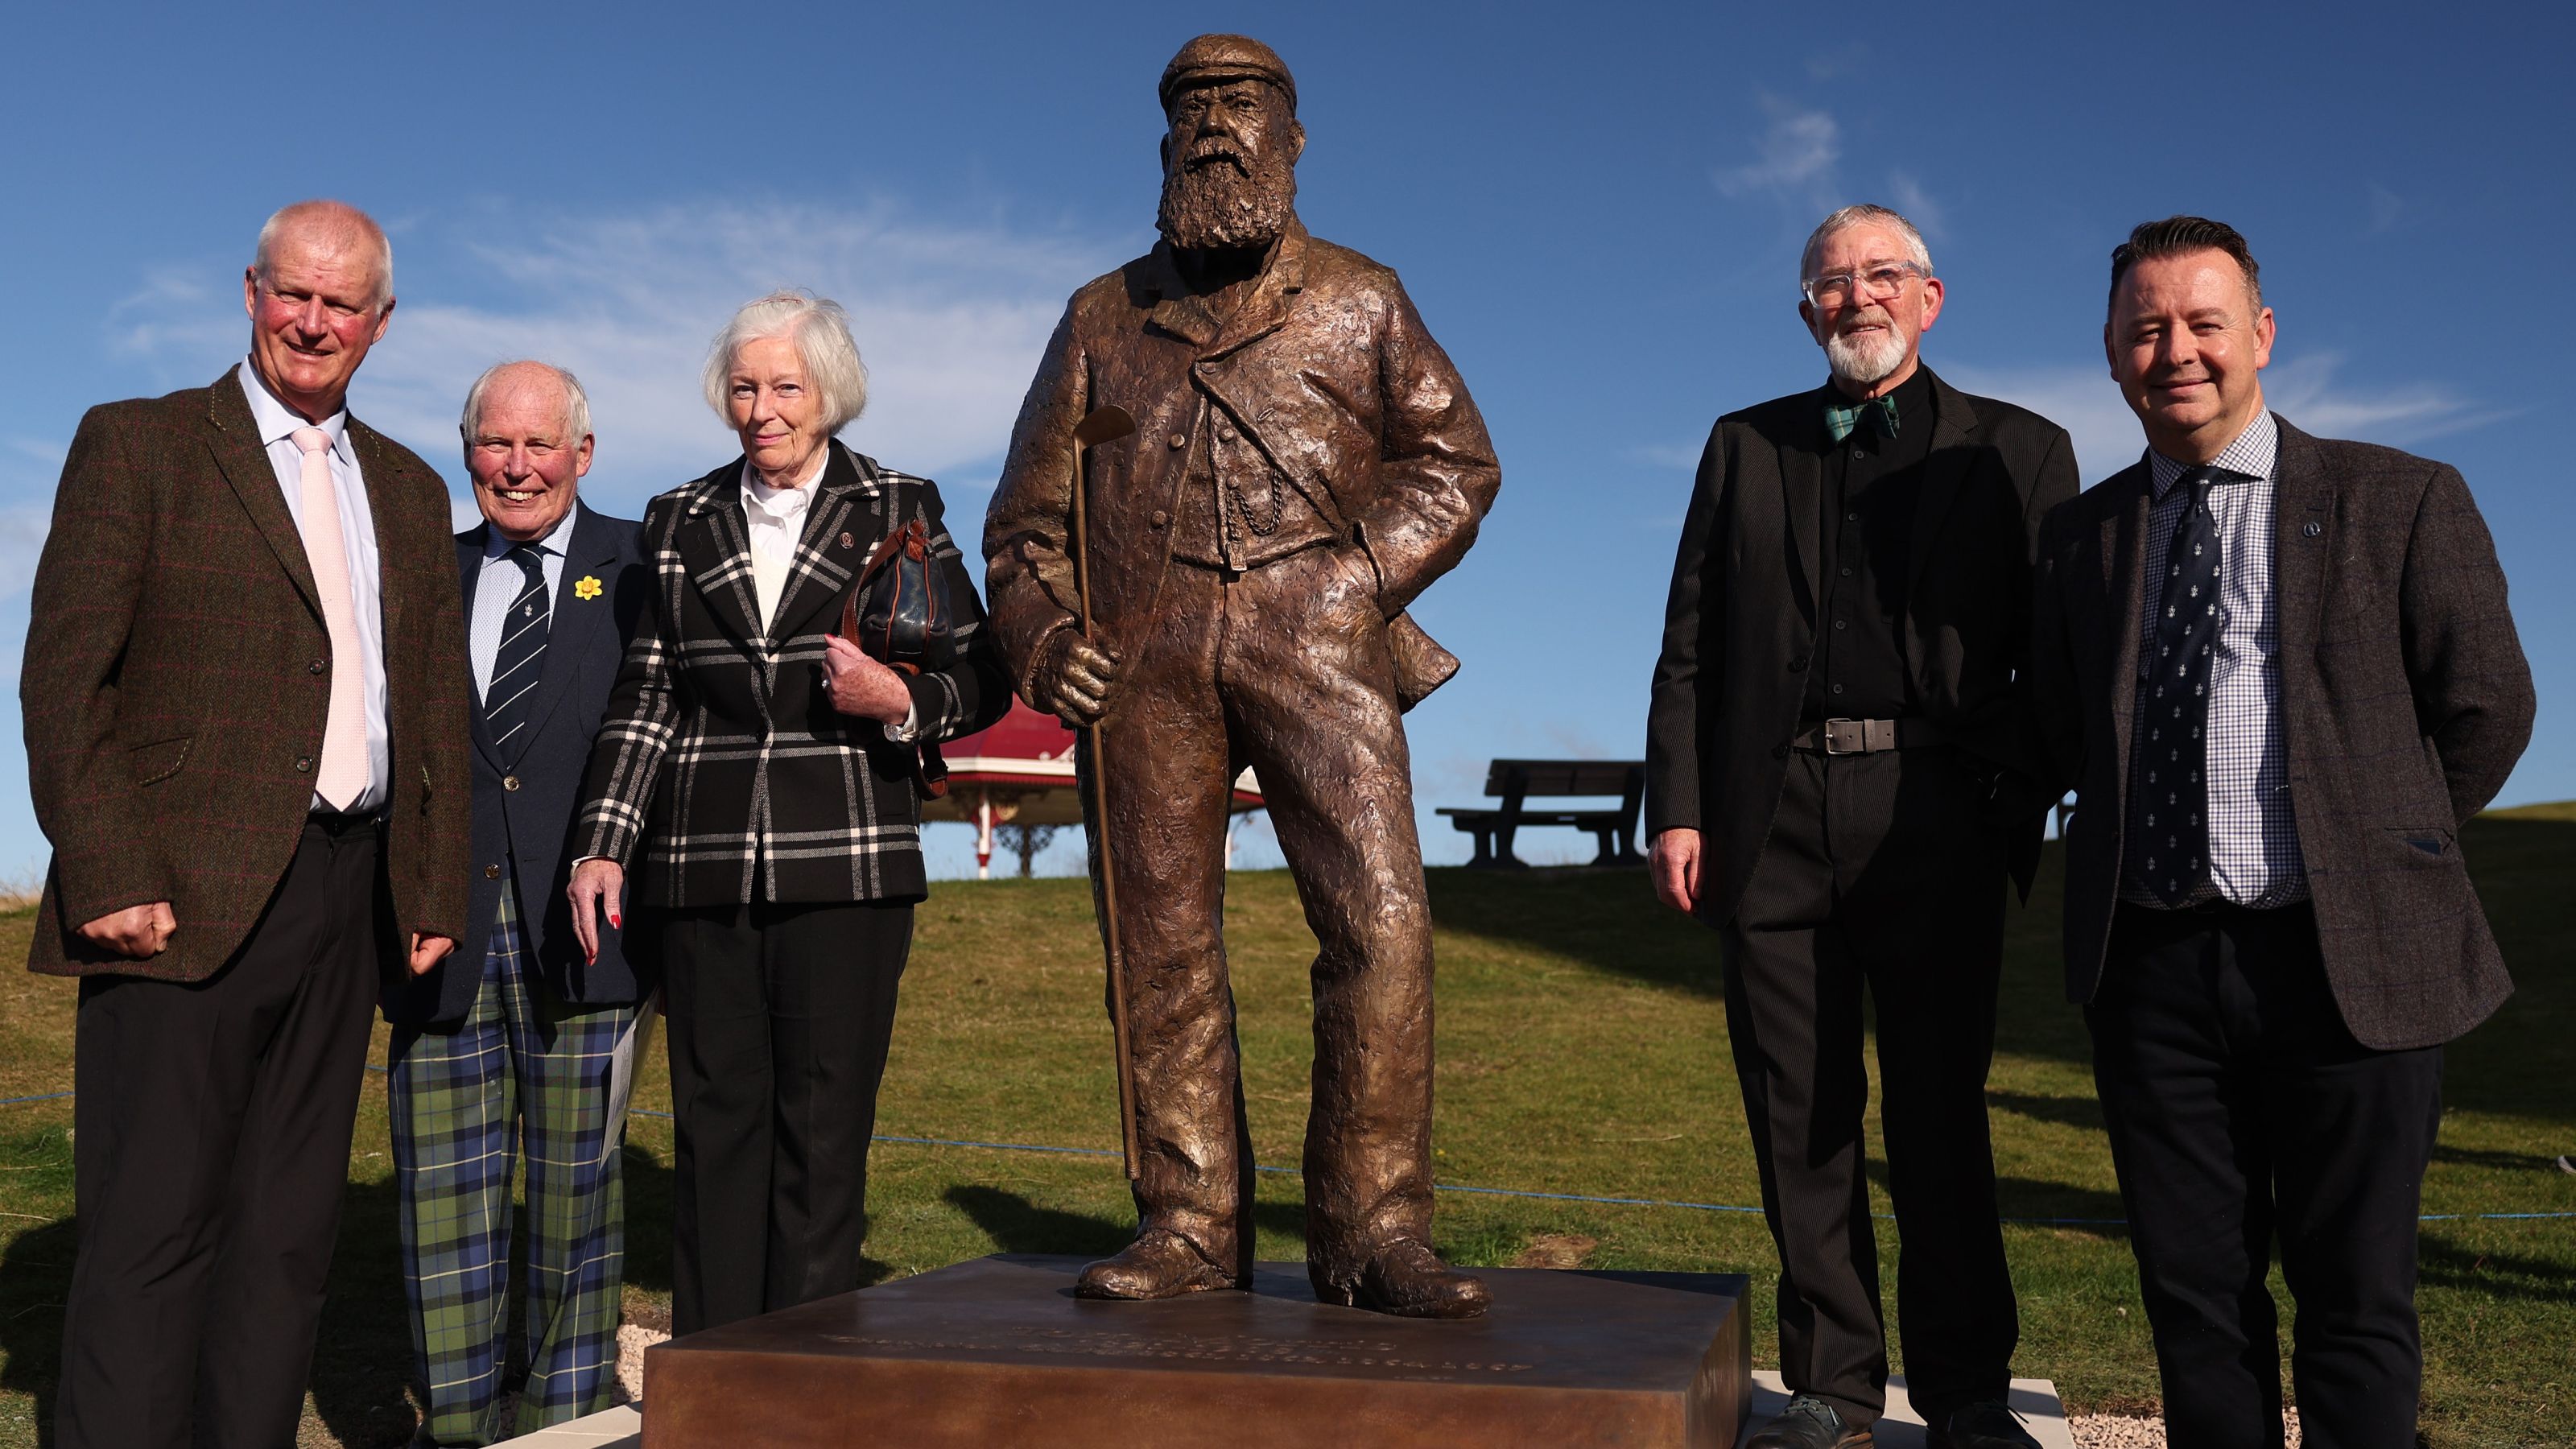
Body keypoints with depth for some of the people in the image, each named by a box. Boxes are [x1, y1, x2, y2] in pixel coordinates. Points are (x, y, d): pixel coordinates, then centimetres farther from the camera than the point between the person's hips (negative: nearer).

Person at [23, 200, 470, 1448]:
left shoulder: (408, 490, 18)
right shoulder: (137, 444, 3)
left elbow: (440, 705, 18)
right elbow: (64, 676, -5)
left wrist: (436, 891, 11)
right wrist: (109, 879, -14)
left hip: (350, 905, 5)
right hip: (186, 904, -5)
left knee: (288, 1236, 9)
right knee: (151, 1233, -4)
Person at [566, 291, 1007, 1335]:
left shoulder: (899, 510, 8)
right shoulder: (681, 522, 15)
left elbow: (979, 681, 7)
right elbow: (646, 697, 11)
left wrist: (900, 702, -14)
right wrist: (601, 846, 1)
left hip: (843, 867, -2)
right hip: (702, 870, 3)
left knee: (823, 1131, -2)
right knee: (714, 1125, 4)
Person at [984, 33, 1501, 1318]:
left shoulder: (1362, 302, 16)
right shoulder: (1104, 317, 19)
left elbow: (1456, 459, 16)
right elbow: (1030, 503, 20)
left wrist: (1367, 572, 0)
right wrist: (1040, 635, 3)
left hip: (1313, 646, -2)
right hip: (1143, 663, 2)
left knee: (1381, 920, -15)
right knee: (1161, 942, 1)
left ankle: (1370, 1227, -6)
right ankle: (1189, 1223, 10)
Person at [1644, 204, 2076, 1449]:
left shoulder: (2018, 450, 11)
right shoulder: (1745, 447, 16)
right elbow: (1689, 647, 11)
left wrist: (2022, 809, -5)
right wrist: (1677, 808, 1)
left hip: (1935, 818, -2)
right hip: (1772, 821, 2)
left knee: (1938, 1113, 3)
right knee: (1800, 1117, 5)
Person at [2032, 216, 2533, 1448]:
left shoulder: (2401, 502, 2)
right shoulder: (2080, 538, 11)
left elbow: (2485, 708, 4)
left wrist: (2373, 851, 8)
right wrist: (2158, 841, 9)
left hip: (2348, 961, -3)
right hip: (2149, 965, 3)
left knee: (2355, 1297, 7)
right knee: (2192, 1294, 10)